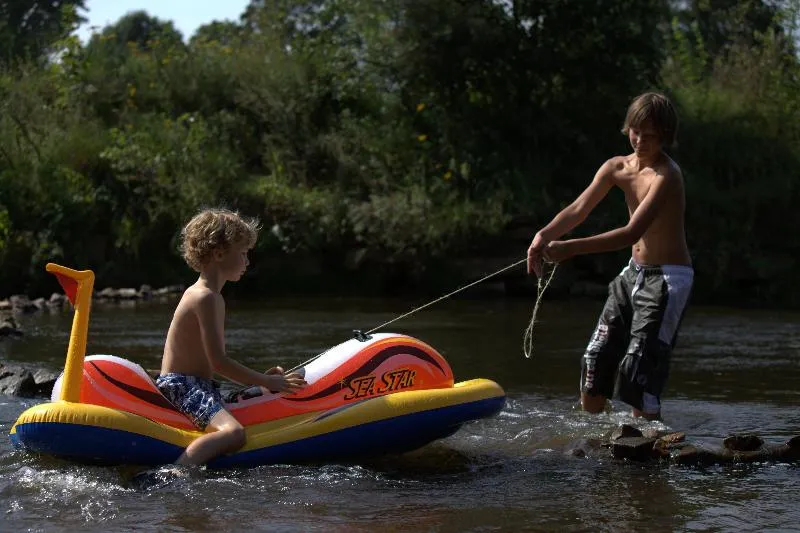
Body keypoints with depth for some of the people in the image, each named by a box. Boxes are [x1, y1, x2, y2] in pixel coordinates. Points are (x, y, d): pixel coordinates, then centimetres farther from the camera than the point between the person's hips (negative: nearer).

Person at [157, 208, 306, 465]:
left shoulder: (212, 297, 18)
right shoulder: (205, 298, -14)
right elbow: (218, 362, -19)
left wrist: (260, 377, 13)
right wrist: (266, 382, -12)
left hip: (197, 386, 11)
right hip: (182, 387, -11)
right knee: (234, 432, -33)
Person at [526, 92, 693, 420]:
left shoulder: (666, 175, -21)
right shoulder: (617, 168, 2)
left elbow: (632, 233, -31)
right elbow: (579, 209, -8)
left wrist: (570, 248, -37)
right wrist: (545, 235, -28)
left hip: (668, 278, -7)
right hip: (634, 272, 8)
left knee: (638, 369, -13)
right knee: (596, 359, 7)